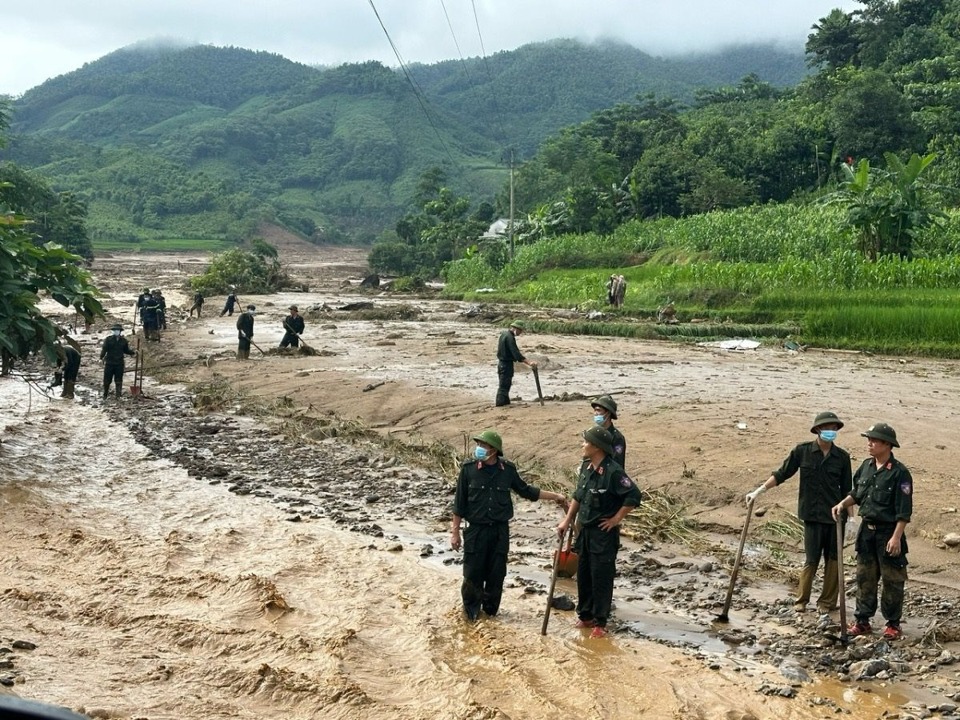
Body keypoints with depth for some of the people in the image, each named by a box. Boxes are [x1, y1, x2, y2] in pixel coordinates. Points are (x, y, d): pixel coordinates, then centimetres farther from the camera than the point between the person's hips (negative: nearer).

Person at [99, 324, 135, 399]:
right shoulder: (108, 339, -2)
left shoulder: (123, 340, 7)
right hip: (109, 363, -2)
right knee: (107, 380, 4)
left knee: (119, 381, 5)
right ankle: (105, 395, 20)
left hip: (119, 364, 2)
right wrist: (101, 358, -17)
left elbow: (126, 350, 15)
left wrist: (133, 352, 2)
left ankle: (118, 395, 13)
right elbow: (104, 349, -7)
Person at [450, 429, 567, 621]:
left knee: (496, 574, 9)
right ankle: (471, 611, 25)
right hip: (476, 530, -2)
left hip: (500, 530, 2)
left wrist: (555, 496, 16)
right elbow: (459, 502, -3)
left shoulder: (508, 469, -3)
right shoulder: (468, 468, -9)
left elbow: (525, 490, 14)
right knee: (473, 574, 4)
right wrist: (455, 531, -2)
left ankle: (490, 609, 29)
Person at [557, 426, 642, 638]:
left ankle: (600, 622, 9)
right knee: (583, 575, 15)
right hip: (585, 531, 8)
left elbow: (633, 496, -22)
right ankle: (585, 615, 29)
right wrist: (567, 520, 11)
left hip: (604, 534, -8)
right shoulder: (586, 467, 4)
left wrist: (616, 519, -17)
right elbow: (578, 496, 15)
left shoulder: (613, 472, -21)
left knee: (601, 578, -1)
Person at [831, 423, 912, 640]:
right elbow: (857, 494, 19)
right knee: (864, 577, 12)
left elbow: (904, 511, -16)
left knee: (892, 579, 4)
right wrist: (843, 504, 1)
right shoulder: (866, 467, 6)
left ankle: (893, 624, 15)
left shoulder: (899, 473, -15)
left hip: (888, 533, -7)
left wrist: (896, 537, -20)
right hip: (867, 531, 7)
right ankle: (863, 620, 20)